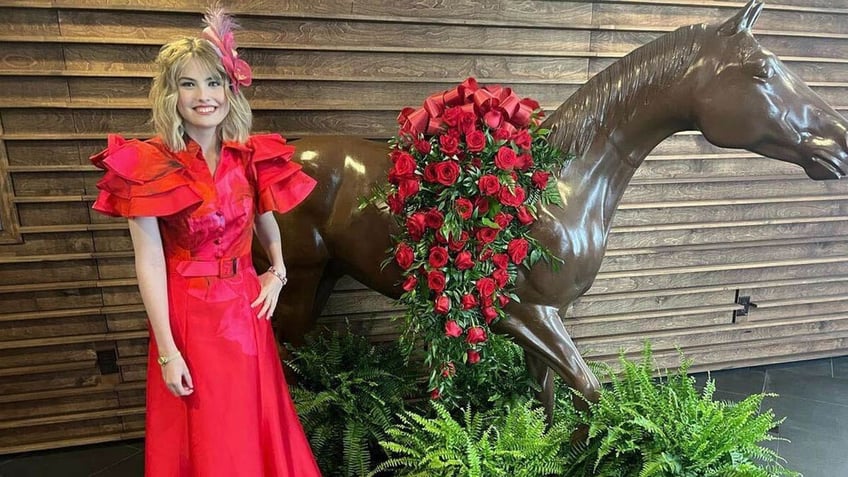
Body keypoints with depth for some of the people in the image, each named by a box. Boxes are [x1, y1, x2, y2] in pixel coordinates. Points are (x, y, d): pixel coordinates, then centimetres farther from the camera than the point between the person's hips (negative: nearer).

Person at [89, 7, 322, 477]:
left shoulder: (251, 158, -1)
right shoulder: (148, 166, -12)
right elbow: (149, 261, -13)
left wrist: (277, 271, 4)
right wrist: (167, 351, -13)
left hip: (244, 308, 3)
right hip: (185, 312, -3)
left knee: (252, 426, 17)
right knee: (198, 436, 12)